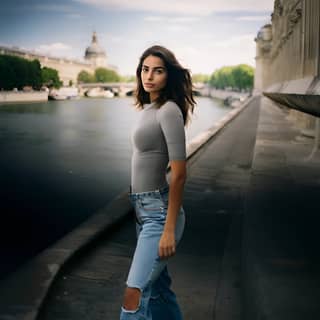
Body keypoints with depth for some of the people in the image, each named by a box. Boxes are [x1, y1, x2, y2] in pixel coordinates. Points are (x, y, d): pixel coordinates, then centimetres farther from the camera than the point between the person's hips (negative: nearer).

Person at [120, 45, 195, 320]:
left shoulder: (169, 111, -15)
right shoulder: (148, 108, 10)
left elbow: (179, 173, -19)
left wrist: (169, 229, -21)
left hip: (159, 211, -9)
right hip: (143, 208, 9)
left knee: (134, 296, -11)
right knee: (158, 290, 19)